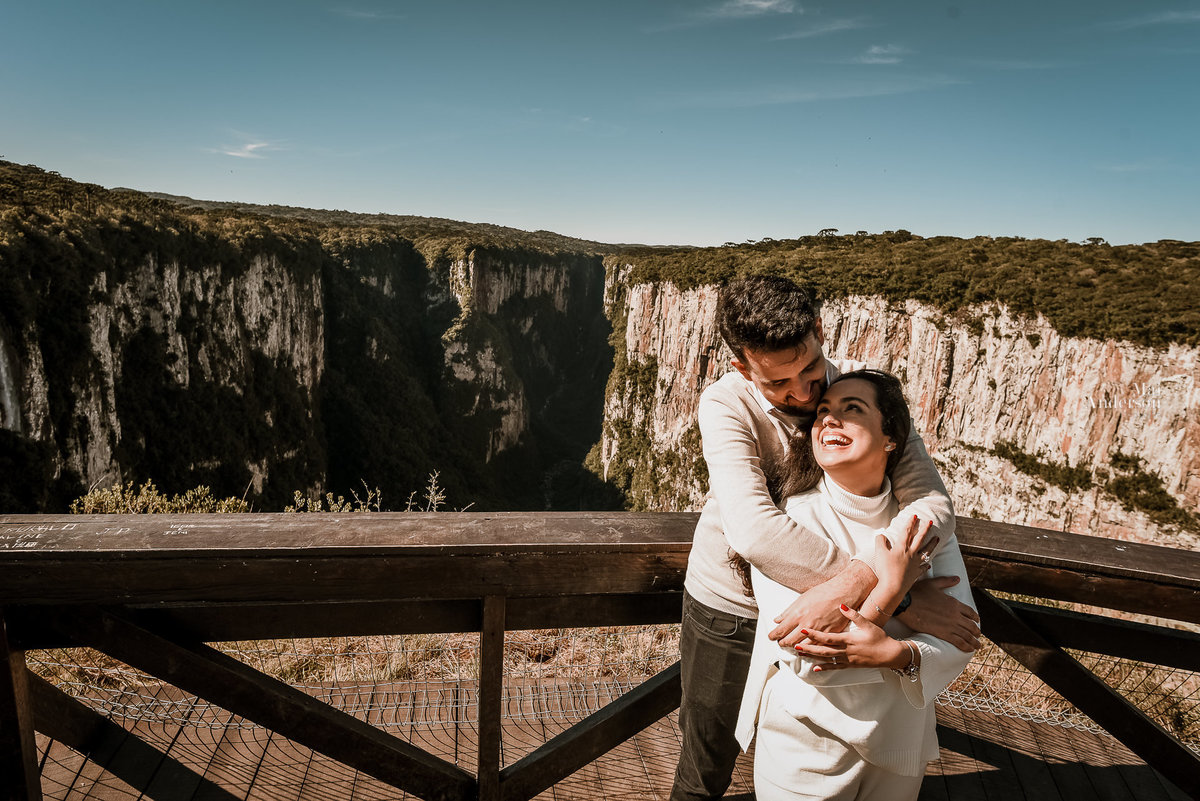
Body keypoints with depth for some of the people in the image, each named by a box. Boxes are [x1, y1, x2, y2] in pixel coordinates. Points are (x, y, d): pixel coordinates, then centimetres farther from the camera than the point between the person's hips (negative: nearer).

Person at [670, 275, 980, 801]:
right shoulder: (725, 403, -27)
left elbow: (931, 504, -27)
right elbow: (754, 530, -41)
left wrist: (848, 586, -44)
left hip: (820, 607, 3)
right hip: (728, 611, -2)